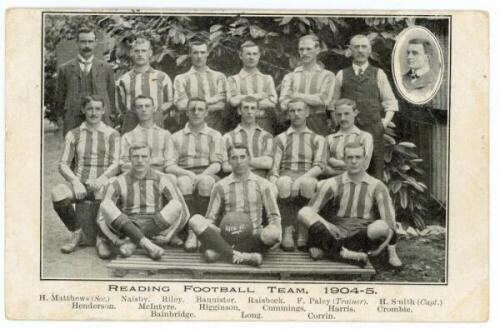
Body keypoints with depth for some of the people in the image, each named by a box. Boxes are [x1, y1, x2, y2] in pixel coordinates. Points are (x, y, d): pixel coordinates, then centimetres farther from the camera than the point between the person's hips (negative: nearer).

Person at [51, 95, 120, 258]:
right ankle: (76, 233, -5)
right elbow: (63, 165, 5)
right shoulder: (73, 135, 12)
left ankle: (102, 240, -16)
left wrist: (101, 179, -24)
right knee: (58, 194, -32)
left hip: (102, 184, -2)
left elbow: (115, 165, -2)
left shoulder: (112, 135, 8)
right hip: (79, 183, 2)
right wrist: (75, 181, -16)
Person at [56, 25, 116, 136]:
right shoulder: (65, 69, 9)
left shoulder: (106, 68, 11)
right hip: (73, 126, 0)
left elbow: (112, 96, 13)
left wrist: (108, 117, 6)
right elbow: (59, 100, 13)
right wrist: (68, 120, 7)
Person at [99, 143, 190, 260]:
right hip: (127, 227, 0)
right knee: (105, 206, -28)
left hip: (156, 227, 0)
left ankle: (132, 242, -27)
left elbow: (184, 211, -8)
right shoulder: (119, 183, 5)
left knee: (176, 206, -28)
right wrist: (113, 239, -24)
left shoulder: (161, 180, 3)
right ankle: (148, 245, -39)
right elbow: (105, 207, -7)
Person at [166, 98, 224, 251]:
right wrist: (187, 173, -16)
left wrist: (200, 176, -18)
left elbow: (216, 164, 2)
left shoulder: (214, 135, 15)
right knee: (184, 182, -36)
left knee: (205, 182, -37)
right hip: (184, 174, 1)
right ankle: (191, 232, -37)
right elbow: (169, 166, 5)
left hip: (207, 175, -1)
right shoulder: (176, 137, 17)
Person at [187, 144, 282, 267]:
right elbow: (210, 219, 9)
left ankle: (221, 252, -27)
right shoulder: (221, 186, 9)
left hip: (252, 238, 0)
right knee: (195, 220, -25)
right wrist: (206, 237, -11)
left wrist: (274, 235, -12)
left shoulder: (263, 184, 9)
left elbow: (274, 216, 9)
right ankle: (241, 257, -36)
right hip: (227, 238, 1)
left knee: (272, 234, -35)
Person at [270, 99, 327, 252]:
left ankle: (303, 232, -30)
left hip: (308, 176, -1)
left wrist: (301, 179, -17)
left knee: (306, 183, -39)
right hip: (286, 175, 1)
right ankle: (287, 231, -29)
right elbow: (274, 167, 10)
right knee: (284, 183, -38)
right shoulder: (281, 138, 22)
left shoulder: (317, 139, 19)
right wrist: (273, 183, -12)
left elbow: (319, 166, 3)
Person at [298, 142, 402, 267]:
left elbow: (389, 219, 0)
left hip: (361, 237, -2)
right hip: (335, 235, 2)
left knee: (381, 226, -37)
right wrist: (326, 224, -17)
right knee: (304, 213, -26)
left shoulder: (376, 186, 5)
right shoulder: (333, 184, 4)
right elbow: (308, 211, 2)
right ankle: (343, 253, -33)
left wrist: (381, 248, -12)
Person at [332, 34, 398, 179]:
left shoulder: (378, 74, 12)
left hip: (373, 130, 0)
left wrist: (385, 122, 1)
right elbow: (333, 102, 15)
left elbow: (390, 102, 14)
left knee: (375, 172, -1)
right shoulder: (342, 75, 13)